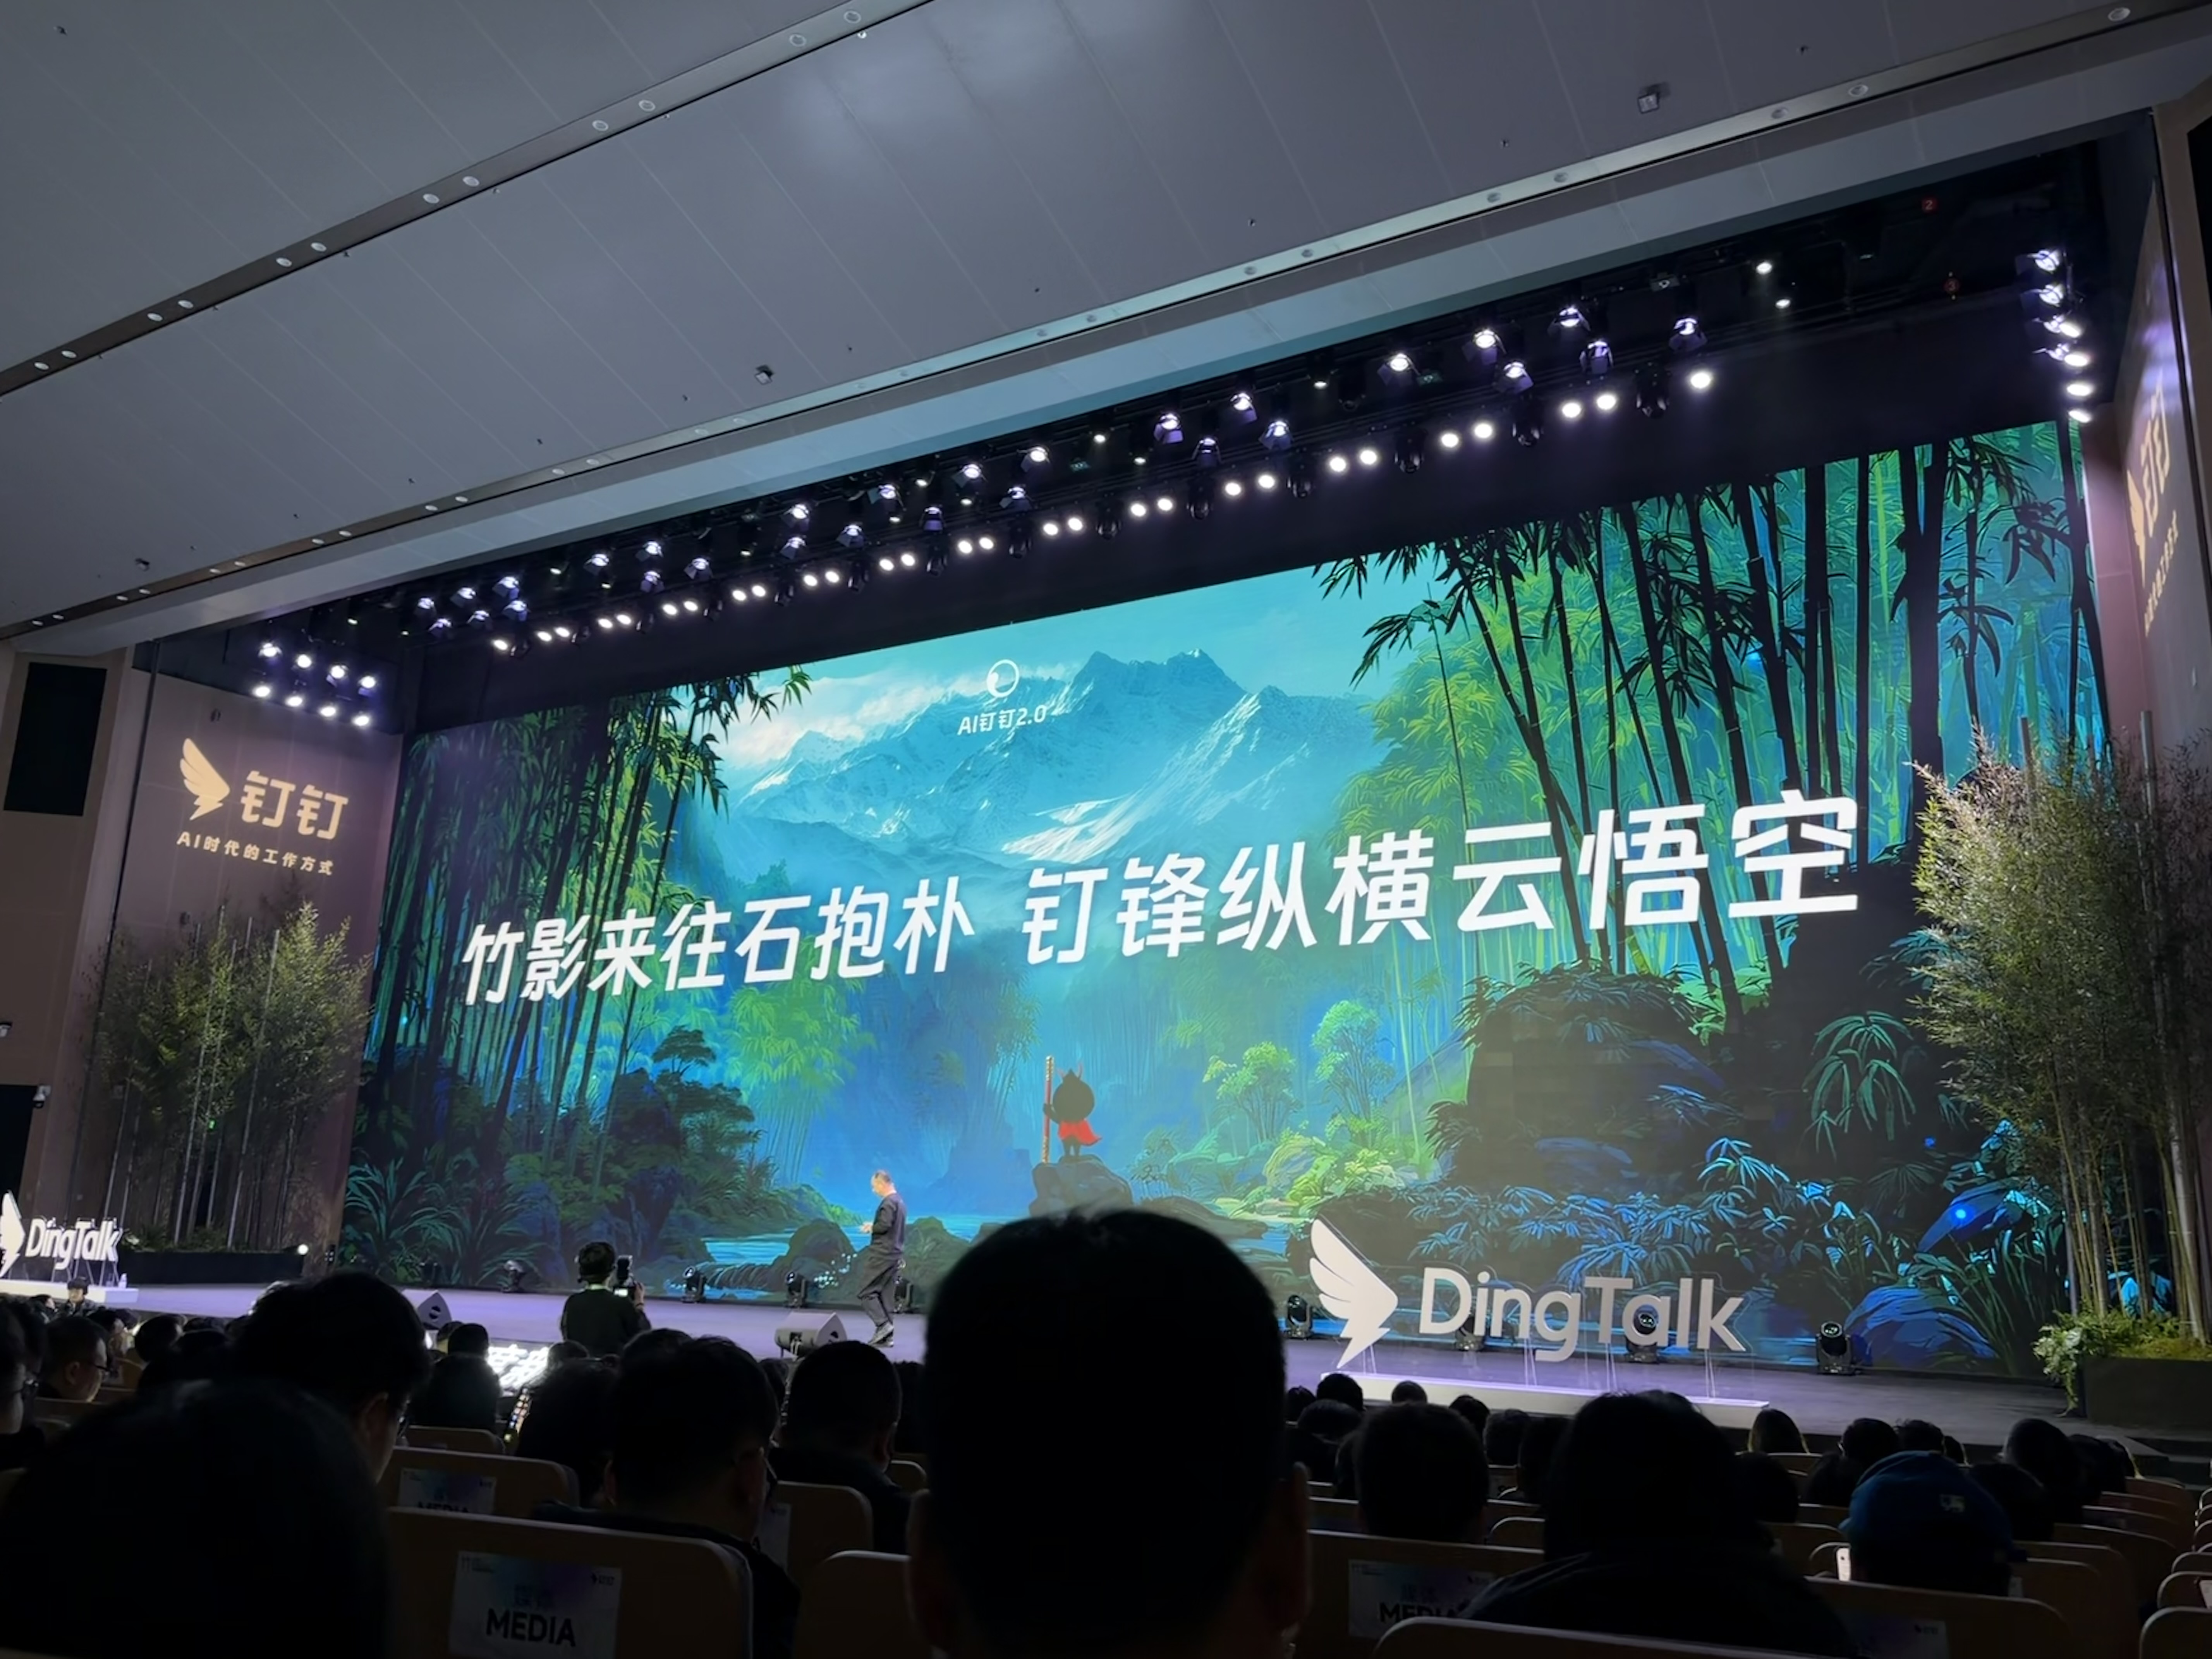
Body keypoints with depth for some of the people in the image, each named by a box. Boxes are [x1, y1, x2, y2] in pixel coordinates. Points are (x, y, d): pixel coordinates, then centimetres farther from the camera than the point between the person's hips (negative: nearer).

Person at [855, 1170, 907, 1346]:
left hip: (882, 1254, -10)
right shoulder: (900, 1202, 16)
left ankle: (883, 1324, -13)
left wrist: (871, 1228, -8)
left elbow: (884, 1225, -24)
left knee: (866, 1292, -4)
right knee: (885, 1295, 10)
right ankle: (885, 1337, 10)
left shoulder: (888, 1202, -15)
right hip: (895, 1255, 10)